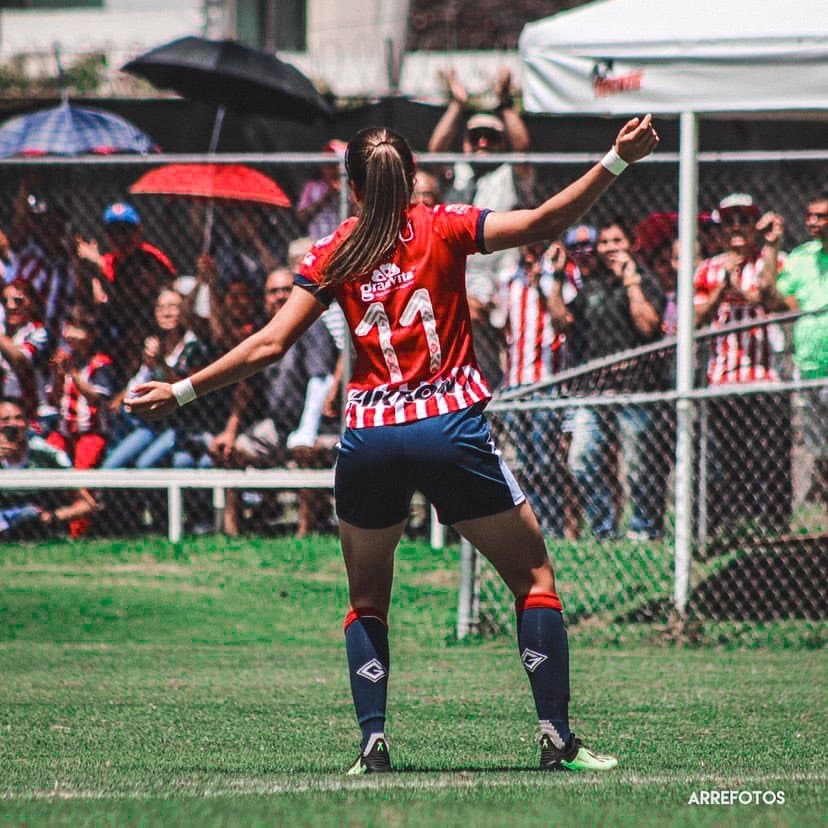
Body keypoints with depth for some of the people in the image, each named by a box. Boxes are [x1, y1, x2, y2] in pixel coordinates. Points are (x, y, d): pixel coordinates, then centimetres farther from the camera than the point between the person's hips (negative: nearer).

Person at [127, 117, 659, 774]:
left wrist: (181, 392, 12)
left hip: (369, 437, 2)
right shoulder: (445, 228, 4)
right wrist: (617, 160, -8)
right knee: (534, 577, 9)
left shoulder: (335, 255, 9)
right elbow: (543, 223, -8)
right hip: (452, 425, -2)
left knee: (367, 602, 19)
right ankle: (557, 738, -2)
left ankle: (373, 741, 2)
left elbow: (269, 345, 5)